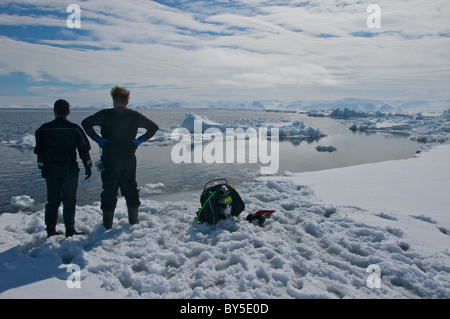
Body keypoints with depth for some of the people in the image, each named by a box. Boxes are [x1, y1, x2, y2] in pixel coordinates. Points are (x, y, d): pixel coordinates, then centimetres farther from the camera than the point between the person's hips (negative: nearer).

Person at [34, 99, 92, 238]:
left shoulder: (44, 129, 0)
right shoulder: (74, 129, -6)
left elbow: (40, 152, 7)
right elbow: (84, 150, -1)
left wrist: (43, 169, 18)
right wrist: (88, 167, 9)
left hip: (51, 170, 2)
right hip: (70, 169, -2)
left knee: (52, 200, 13)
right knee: (69, 201, 5)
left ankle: (50, 229, 20)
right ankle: (70, 230, 8)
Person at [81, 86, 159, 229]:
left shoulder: (105, 114, -5)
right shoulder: (135, 115, 2)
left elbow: (85, 123, -14)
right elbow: (154, 127, 6)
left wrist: (97, 139, -7)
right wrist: (139, 140, 5)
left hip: (109, 159, -2)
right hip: (129, 159, 3)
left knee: (109, 190, 6)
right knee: (130, 188, 14)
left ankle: (107, 223, 12)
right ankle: (134, 220, 22)